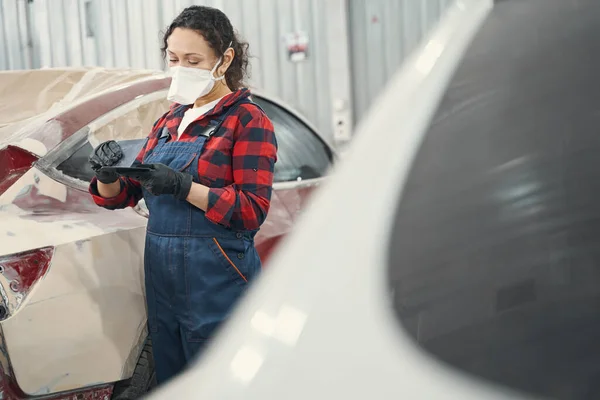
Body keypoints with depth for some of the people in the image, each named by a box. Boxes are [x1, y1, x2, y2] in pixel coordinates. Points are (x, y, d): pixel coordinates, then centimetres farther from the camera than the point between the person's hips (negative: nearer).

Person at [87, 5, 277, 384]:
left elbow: (254, 211, -14)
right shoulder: (169, 121, 15)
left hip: (217, 284, -7)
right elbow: (121, 196, 15)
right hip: (162, 282, 7)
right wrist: (107, 175, -8)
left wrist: (183, 187, -24)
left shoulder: (248, 120, -6)